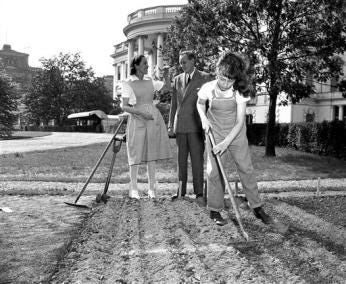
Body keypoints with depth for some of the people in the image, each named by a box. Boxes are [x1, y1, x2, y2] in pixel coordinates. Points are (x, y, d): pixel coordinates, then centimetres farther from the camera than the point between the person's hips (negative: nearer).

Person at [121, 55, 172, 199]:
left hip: (153, 118, 4)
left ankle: (152, 188, 12)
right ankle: (133, 188, 10)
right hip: (137, 120, -4)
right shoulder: (128, 83, -2)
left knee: (152, 153, 5)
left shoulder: (150, 81, 10)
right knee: (136, 154, 0)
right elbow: (124, 107, -6)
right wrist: (141, 112, -18)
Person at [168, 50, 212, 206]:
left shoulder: (205, 77, 2)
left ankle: (199, 193, 1)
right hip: (180, 126, 4)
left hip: (196, 125, -4)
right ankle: (181, 191, 17)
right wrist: (170, 125, 13)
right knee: (181, 159, 9)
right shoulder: (177, 79, 15)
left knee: (197, 159, -4)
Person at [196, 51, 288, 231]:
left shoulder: (239, 92, -17)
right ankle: (215, 210, 13)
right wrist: (203, 118, -11)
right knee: (214, 172, 0)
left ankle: (257, 208, 13)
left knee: (246, 169, 1)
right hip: (215, 134, 0)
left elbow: (239, 122, -16)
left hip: (236, 134, 0)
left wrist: (226, 143, -23)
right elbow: (200, 103, 8)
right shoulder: (208, 88, -16)